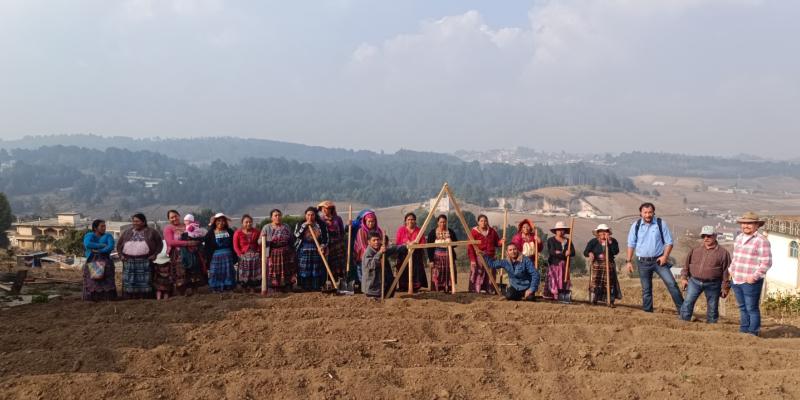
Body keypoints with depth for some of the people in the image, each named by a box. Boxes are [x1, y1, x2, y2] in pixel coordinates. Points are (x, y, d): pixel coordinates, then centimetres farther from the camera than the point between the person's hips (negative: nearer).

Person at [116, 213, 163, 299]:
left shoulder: (152, 232, 5)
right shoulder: (127, 232, 16)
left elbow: (160, 244, 5)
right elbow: (119, 244, 21)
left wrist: (155, 254, -6)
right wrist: (120, 255, 7)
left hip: (145, 261, -3)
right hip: (129, 261, 3)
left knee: (145, 282, -4)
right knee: (129, 283, 2)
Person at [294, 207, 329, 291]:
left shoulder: (320, 225, 9)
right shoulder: (300, 224, 9)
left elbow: (325, 237, 7)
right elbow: (297, 235, -8)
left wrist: (322, 246, -10)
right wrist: (305, 225, -9)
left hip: (317, 252, 0)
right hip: (303, 252, 0)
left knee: (317, 271, -1)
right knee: (304, 271, -2)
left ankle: (317, 288, 5)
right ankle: (306, 288, 5)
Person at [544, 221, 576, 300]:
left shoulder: (568, 241, 14)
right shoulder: (551, 240, 4)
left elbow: (573, 252, 1)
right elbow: (551, 252, -11)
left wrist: (559, 253, -15)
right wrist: (564, 254, -20)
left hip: (564, 265, 3)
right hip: (554, 265, -3)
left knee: (564, 282, -2)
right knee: (554, 282, -9)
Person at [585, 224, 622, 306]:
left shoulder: (613, 241, 4)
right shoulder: (593, 242, 2)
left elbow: (616, 252, -12)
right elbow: (585, 252, -1)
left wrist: (610, 242, -17)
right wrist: (590, 253, -23)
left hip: (609, 265, 1)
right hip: (596, 265, -1)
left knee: (610, 282, -2)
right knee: (595, 283, -3)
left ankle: (611, 301, 3)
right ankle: (594, 300, 6)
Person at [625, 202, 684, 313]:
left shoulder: (661, 224, -4)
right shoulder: (636, 226, 0)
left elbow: (669, 242, 0)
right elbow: (631, 244, 5)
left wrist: (665, 256, -14)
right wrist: (629, 261, 1)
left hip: (659, 260, -1)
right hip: (643, 262, 1)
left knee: (671, 284, -9)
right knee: (646, 289, 9)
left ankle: (682, 310, -1)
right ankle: (647, 312, 19)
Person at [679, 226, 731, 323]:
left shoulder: (723, 252, -1)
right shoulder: (696, 250, 8)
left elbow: (726, 271, -1)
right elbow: (687, 264, 13)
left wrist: (725, 287, -2)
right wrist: (683, 278, 5)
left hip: (713, 284, -2)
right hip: (694, 281, 2)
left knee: (712, 307, 8)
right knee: (688, 303, -5)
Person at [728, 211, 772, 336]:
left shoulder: (761, 240, -11)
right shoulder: (739, 238, 13)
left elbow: (766, 262, -13)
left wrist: (755, 277, -16)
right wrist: (731, 270, 13)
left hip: (750, 282, -7)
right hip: (736, 280, 7)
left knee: (752, 309, 0)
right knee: (742, 308, 16)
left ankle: (753, 333, 9)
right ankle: (743, 331, 26)